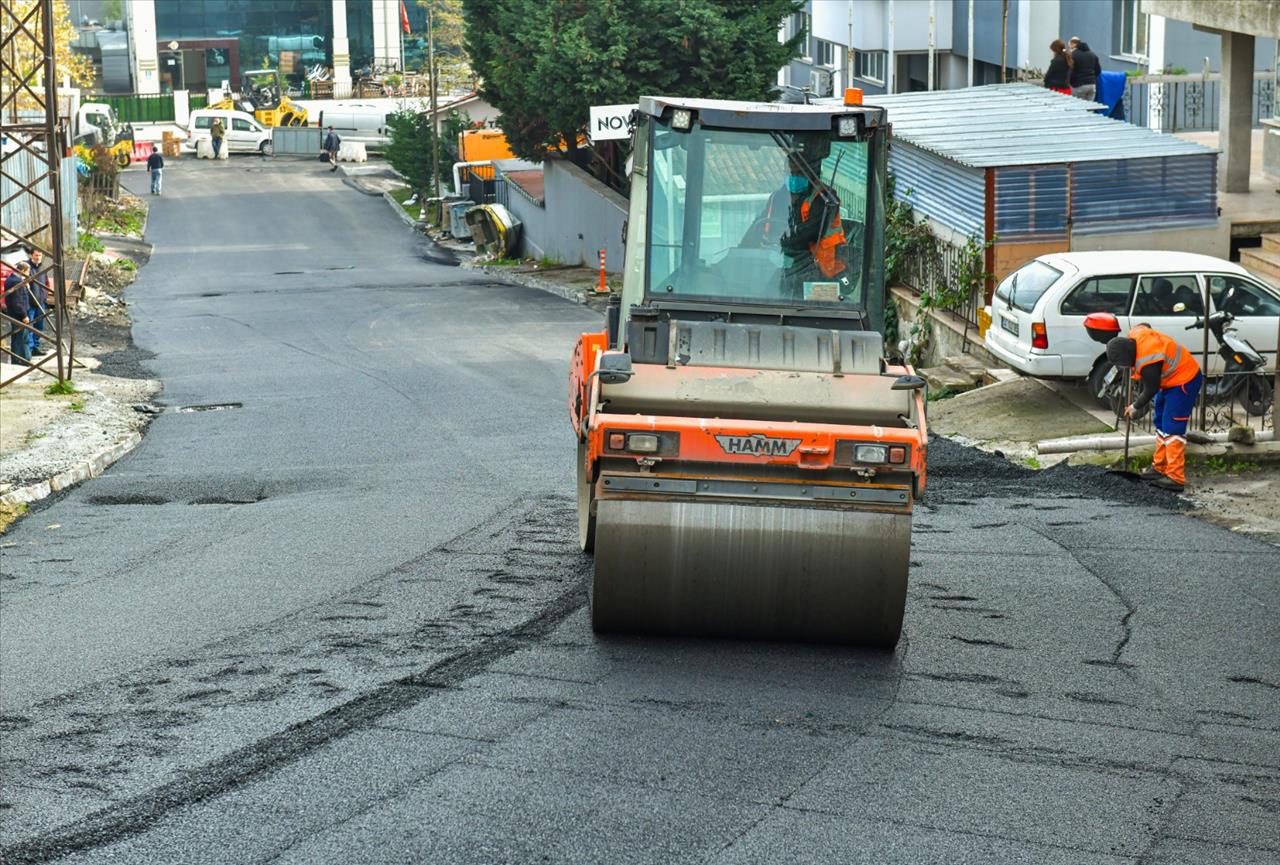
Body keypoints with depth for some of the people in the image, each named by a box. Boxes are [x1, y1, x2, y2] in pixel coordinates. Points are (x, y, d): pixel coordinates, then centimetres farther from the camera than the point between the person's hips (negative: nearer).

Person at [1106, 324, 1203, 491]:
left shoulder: (1147, 363, -33)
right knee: (1160, 424, 17)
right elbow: (1145, 326, 18)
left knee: (1172, 428, -14)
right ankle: (1159, 468, 26)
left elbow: (1151, 390, -19)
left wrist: (1136, 407, -2)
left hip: (1184, 383, -11)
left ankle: (1175, 478, -16)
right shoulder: (1135, 334, -7)